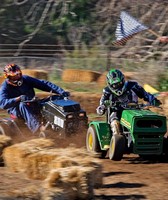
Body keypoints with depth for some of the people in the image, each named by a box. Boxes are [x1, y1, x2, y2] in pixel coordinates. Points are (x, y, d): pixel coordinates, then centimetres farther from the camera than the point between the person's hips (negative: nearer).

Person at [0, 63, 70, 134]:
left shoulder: (26, 79, 1)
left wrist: (61, 91, -15)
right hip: (16, 109, -5)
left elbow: (44, 84, -4)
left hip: (32, 106, 5)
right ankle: (36, 126, -56)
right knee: (23, 105, -38)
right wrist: (19, 99, -40)